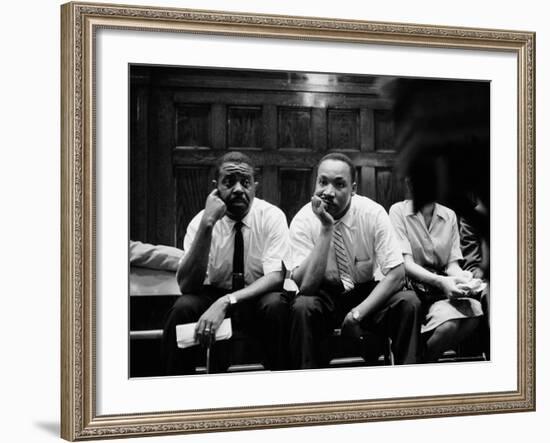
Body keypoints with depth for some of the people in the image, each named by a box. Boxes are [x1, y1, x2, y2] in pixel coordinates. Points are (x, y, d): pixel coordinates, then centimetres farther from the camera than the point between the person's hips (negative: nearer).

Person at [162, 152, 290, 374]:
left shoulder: (271, 216, -12)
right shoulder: (201, 220, -10)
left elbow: (275, 277, -22)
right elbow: (186, 285, -22)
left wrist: (225, 303, -36)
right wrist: (207, 224, -31)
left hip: (259, 299, -1)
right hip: (213, 296, 1)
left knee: (276, 305, -33)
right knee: (183, 307, -29)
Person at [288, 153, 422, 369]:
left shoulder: (373, 213, -12)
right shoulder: (303, 221, -14)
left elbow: (396, 274, -14)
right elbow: (305, 286, -25)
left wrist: (358, 313, -24)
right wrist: (326, 229, -30)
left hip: (367, 294, 1)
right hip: (324, 296, -1)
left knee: (409, 302, -26)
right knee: (302, 307, -33)